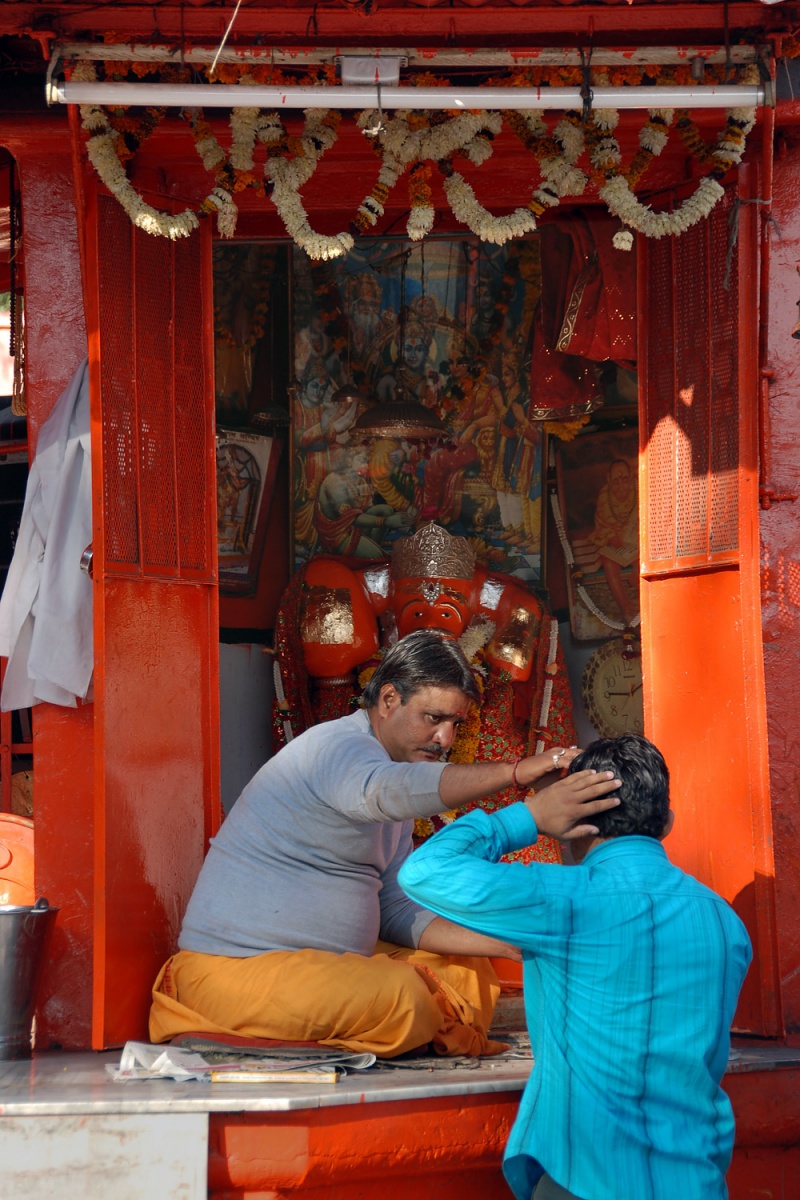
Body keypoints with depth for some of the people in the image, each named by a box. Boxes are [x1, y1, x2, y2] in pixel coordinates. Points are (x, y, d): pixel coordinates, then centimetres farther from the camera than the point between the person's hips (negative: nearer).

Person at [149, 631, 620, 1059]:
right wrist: (517, 772, -47)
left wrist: (510, 944, 0)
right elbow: (381, 789, -38)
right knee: (405, 996, -31)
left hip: (325, 966, 10)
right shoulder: (339, 744, -13)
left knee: (467, 970, 9)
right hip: (237, 969, -10)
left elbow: (399, 915, 13)